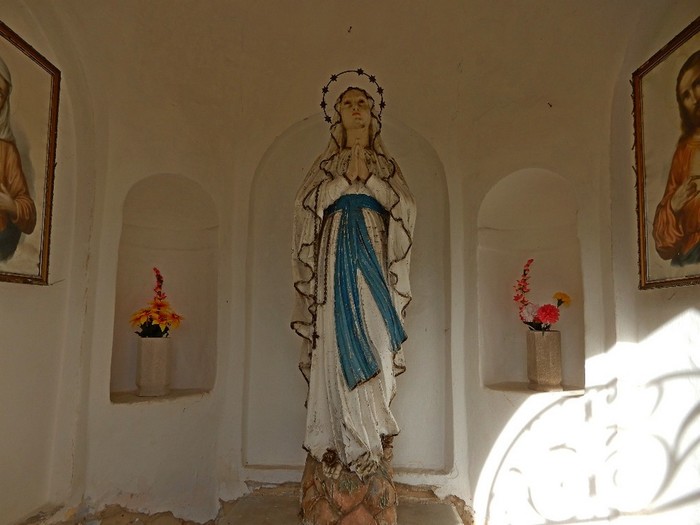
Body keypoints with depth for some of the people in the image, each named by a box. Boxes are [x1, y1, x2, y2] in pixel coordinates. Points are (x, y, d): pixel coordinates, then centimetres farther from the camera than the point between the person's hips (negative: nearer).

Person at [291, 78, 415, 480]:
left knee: (374, 336, -5)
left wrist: (368, 178, -5)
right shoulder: (327, 162, 15)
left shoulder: (386, 163, 16)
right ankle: (346, 436, 4)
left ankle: (370, 428, 9)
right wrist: (346, 179, -6)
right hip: (336, 254, 0)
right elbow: (307, 202, 1)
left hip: (374, 254, 1)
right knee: (339, 340, -6)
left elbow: (406, 205, 3)